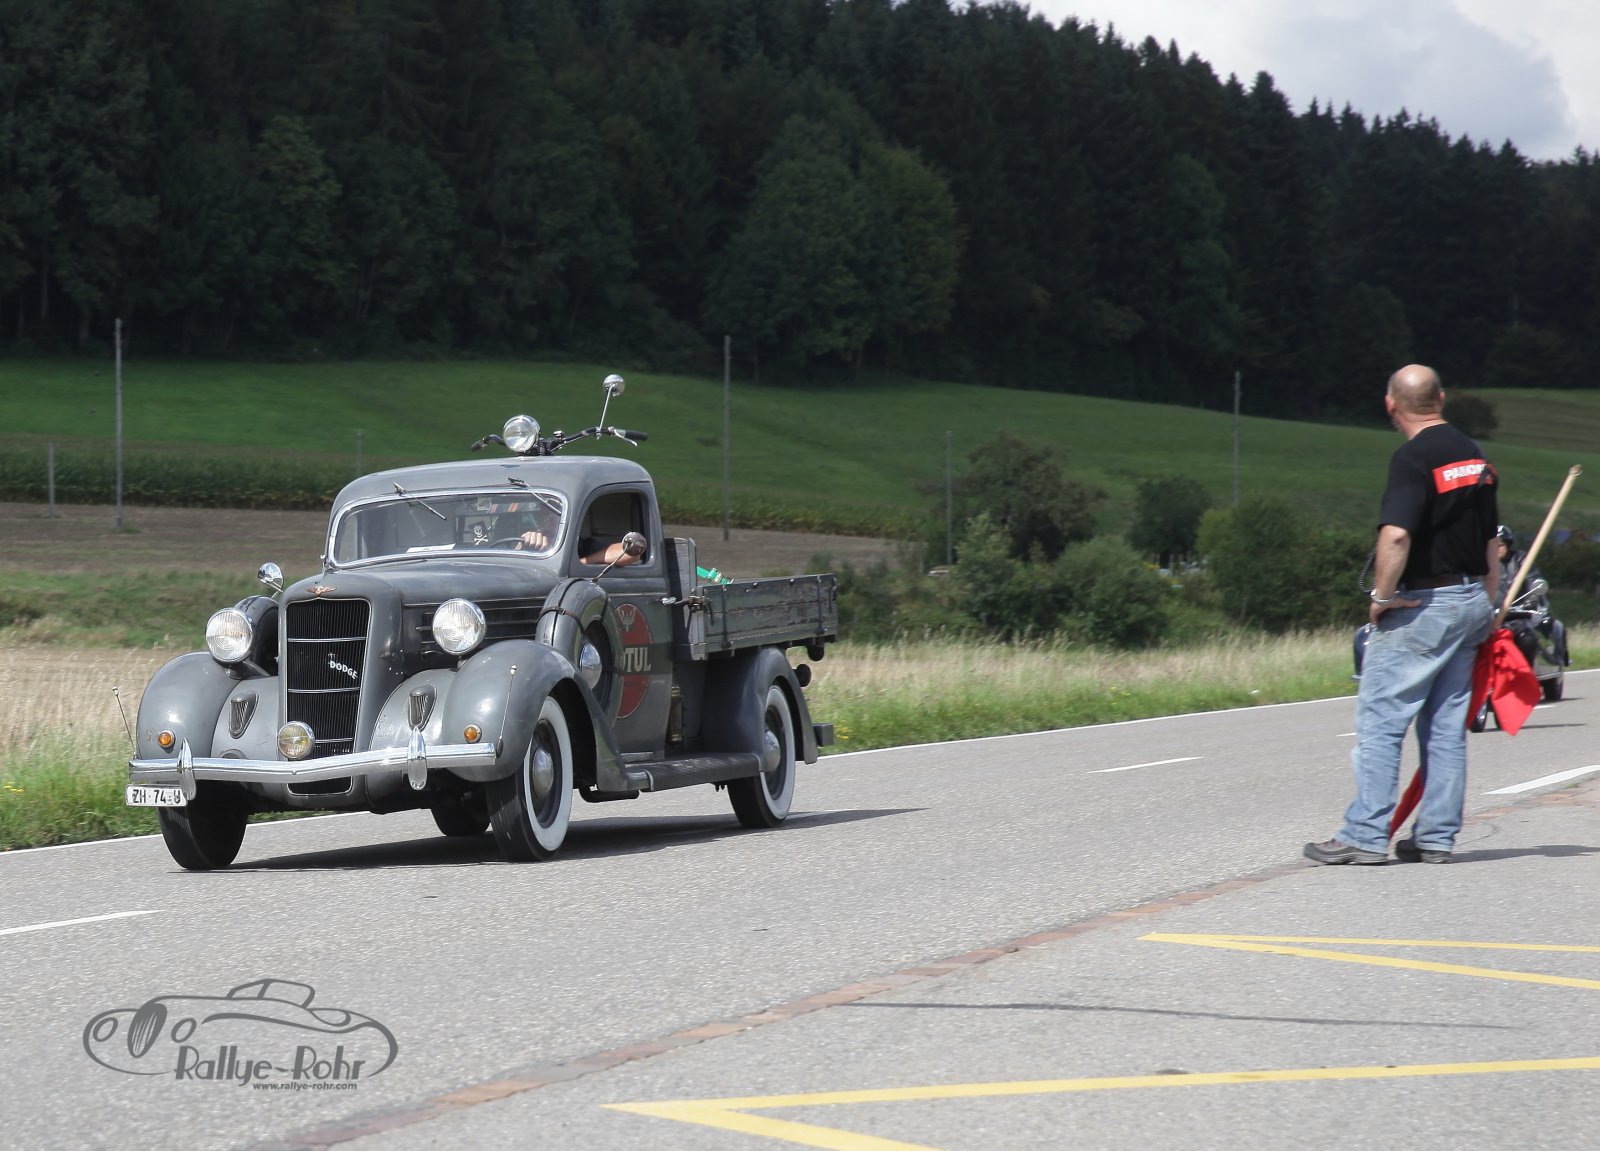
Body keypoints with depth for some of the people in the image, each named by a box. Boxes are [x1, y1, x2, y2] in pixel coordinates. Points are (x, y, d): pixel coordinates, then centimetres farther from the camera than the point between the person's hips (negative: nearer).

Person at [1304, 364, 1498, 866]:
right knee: (1446, 726, 11)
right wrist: (1488, 609, 23)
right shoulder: (1474, 454, 11)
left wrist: (1382, 595, -14)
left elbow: (1395, 536, -27)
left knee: (1379, 720, -3)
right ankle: (1437, 837, 13)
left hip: (1422, 606, -8)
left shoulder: (1413, 457, -15)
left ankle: (1366, 836, -4)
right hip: (1471, 601, 8)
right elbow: (1492, 543, 17)